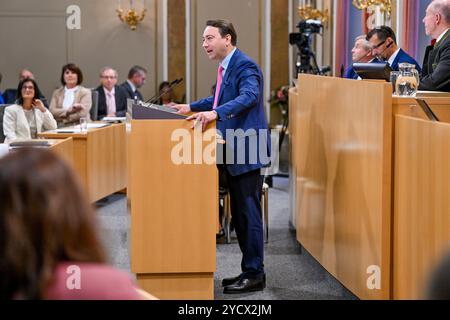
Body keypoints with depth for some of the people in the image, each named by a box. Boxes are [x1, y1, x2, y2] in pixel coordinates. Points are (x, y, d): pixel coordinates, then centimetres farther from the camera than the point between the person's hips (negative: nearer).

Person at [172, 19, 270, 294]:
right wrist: (192, 107, 23)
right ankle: (249, 269, 22)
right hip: (233, 152, 10)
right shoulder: (226, 67, 15)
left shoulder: (245, 66, -15)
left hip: (246, 150, -10)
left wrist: (214, 113, -43)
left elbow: (249, 96, -32)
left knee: (249, 212, -5)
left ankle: (255, 274, 2)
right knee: (240, 213, 14)